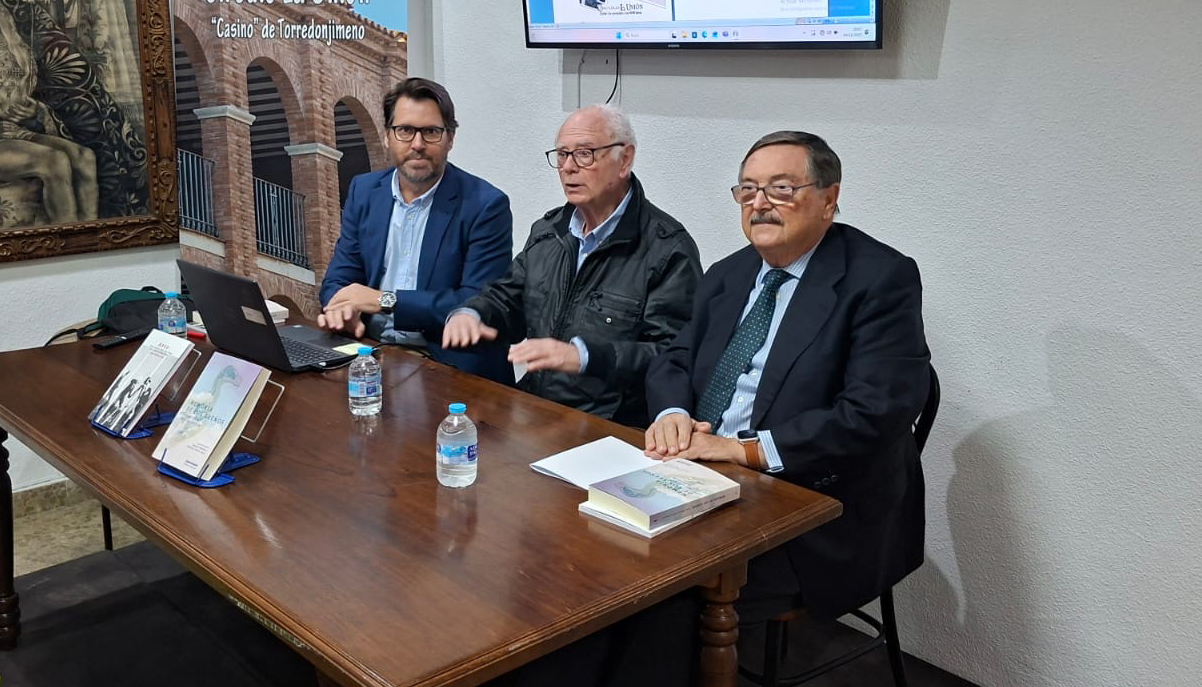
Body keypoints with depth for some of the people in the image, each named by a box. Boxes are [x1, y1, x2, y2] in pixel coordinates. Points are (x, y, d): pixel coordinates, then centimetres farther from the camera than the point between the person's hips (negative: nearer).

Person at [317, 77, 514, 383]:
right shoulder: (363, 191, 9)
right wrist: (342, 309, -15)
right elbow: (338, 280, 10)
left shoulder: (486, 205, -8)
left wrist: (384, 300, -18)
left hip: (452, 368, -4)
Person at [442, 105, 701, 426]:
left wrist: (581, 356, -32)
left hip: (614, 427, -7)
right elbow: (507, 299, 21)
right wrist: (469, 315, -3)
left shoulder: (669, 248, -9)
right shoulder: (547, 230, 14)